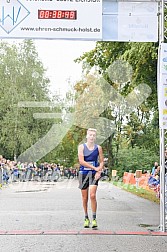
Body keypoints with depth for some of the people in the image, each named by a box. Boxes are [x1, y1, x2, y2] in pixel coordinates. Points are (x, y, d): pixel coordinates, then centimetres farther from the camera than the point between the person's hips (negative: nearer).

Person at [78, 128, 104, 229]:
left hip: (94, 174, 0)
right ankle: (86, 218, 20)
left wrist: (99, 171, -9)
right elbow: (81, 161, -9)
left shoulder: (98, 148, 5)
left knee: (92, 195, -15)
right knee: (85, 198, 6)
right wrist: (94, 168, -14)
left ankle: (94, 219, -9)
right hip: (83, 173, 0)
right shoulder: (82, 147, 1)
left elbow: (102, 161, 9)